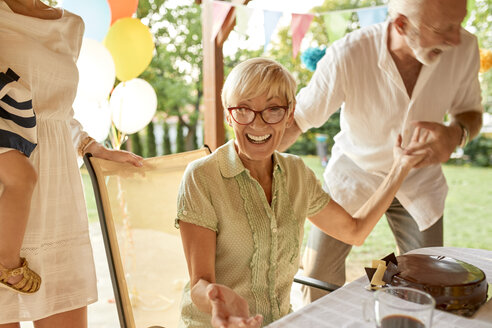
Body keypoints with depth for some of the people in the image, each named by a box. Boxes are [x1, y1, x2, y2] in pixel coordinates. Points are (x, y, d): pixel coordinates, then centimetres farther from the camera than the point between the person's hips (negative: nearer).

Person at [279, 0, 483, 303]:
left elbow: (470, 111, -3)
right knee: (319, 275, 2)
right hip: (354, 174, -2)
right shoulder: (348, 56, -30)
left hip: (419, 179, 3)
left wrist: (457, 134, -28)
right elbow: (297, 120, -21)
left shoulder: (464, 48, -20)